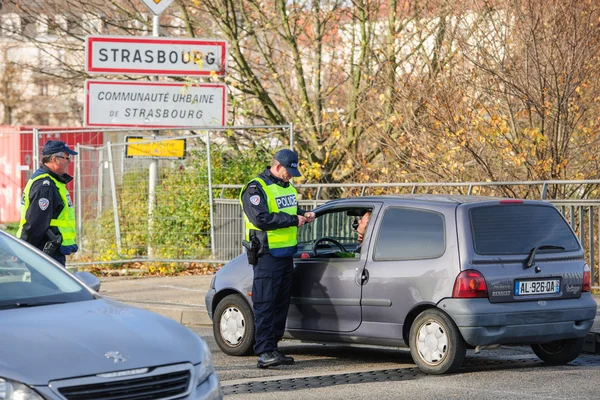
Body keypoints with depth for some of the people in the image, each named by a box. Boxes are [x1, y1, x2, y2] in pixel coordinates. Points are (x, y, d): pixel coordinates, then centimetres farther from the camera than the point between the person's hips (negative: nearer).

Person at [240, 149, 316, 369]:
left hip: (286, 254, 9)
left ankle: (272, 348, 16)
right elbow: (262, 219, -22)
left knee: (281, 303, 10)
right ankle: (265, 352, -13)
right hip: (267, 255, -9)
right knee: (265, 305, -10)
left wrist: (304, 215, 6)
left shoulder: (287, 187, 17)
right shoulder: (256, 188, -11)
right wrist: (294, 220, -17)